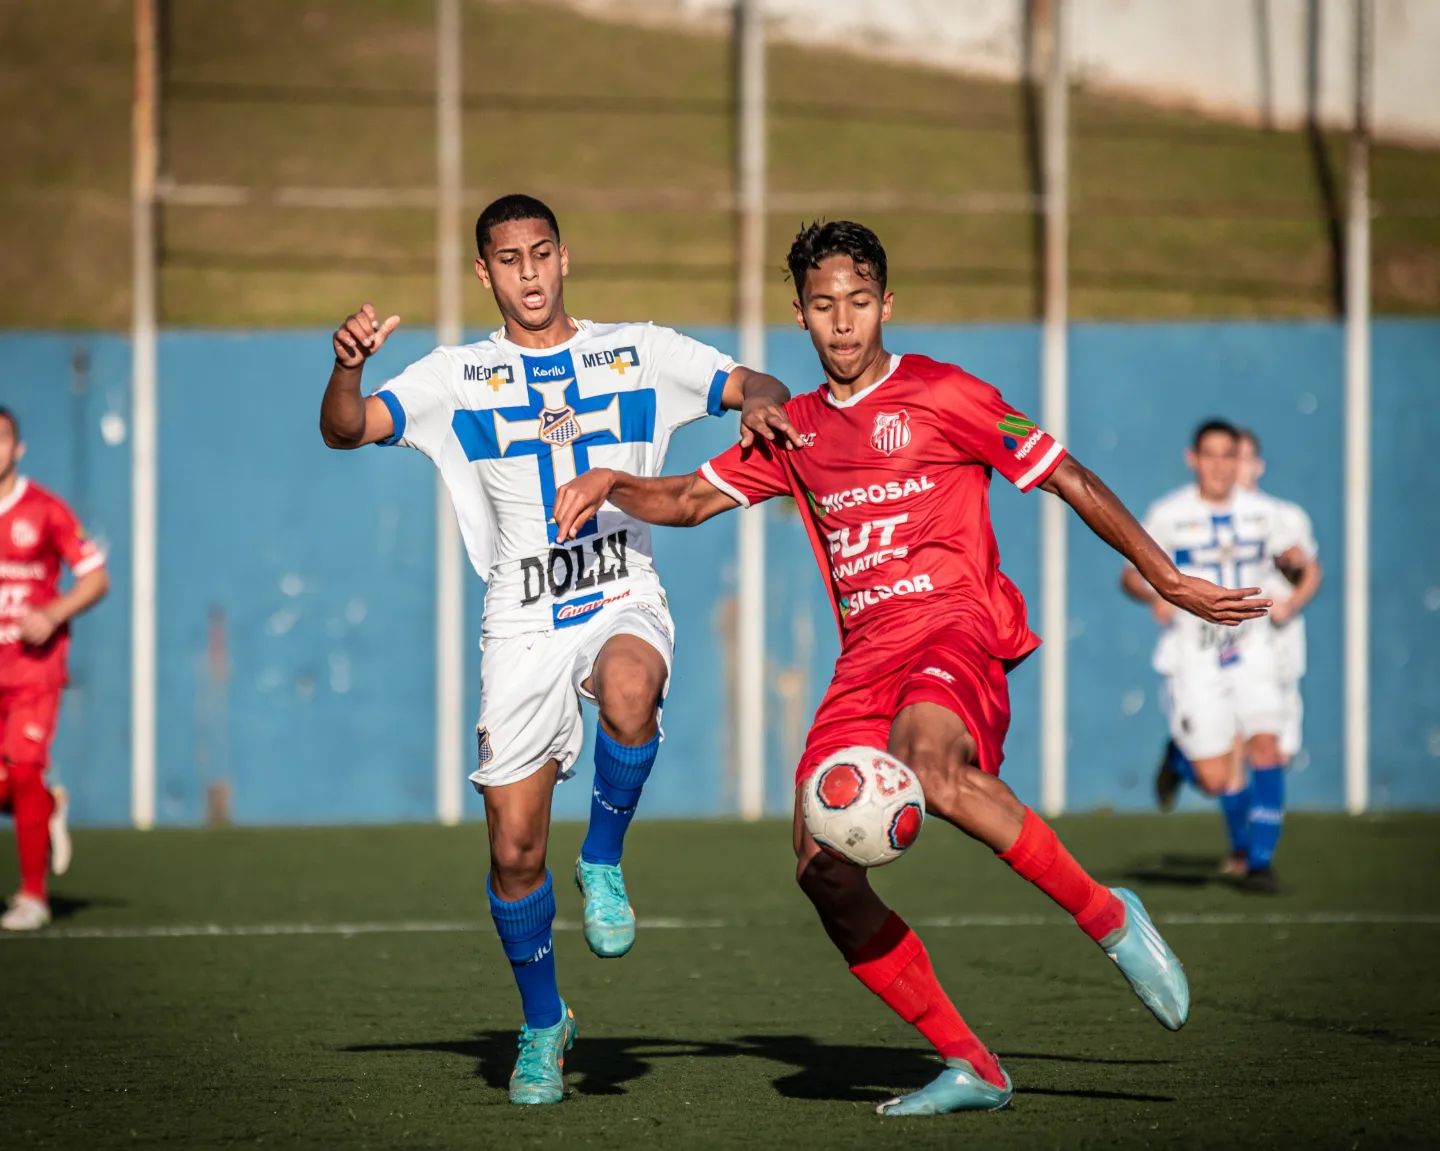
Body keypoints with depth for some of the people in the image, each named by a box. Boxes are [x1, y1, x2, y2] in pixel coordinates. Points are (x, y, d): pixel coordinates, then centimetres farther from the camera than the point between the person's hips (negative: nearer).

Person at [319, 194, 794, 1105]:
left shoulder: (638, 352, 8)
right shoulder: (459, 376, 5)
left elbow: (756, 386, 8)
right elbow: (346, 430, -5)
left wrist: (759, 402, -17)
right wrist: (347, 370, -28)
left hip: (624, 601, -1)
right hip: (524, 625, 1)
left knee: (628, 690, -38)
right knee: (514, 848, -3)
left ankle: (604, 862, -11)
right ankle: (543, 1027, 20)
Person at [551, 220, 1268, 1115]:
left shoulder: (942, 396, 3)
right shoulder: (796, 432, 19)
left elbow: (1072, 482, 5)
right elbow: (690, 499, 25)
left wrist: (1171, 581, 4)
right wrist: (610, 485, 4)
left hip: (955, 626, -6)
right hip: (865, 654, 6)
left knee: (927, 760, -39)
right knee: (823, 868, -11)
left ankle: (1107, 915, -23)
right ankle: (970, 1068, -3)